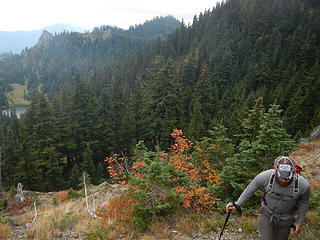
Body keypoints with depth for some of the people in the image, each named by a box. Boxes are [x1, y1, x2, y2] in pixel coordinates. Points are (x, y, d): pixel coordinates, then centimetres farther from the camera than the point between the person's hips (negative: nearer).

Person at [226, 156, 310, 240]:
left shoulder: (304, 185, -29)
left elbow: (303, 202, -5)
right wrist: (237, 204, -7)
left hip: (285, 219, 1)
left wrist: (299, 222, 6)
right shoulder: (265, 176, -32)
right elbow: (250, 189, -12)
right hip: (267, 214, -1)